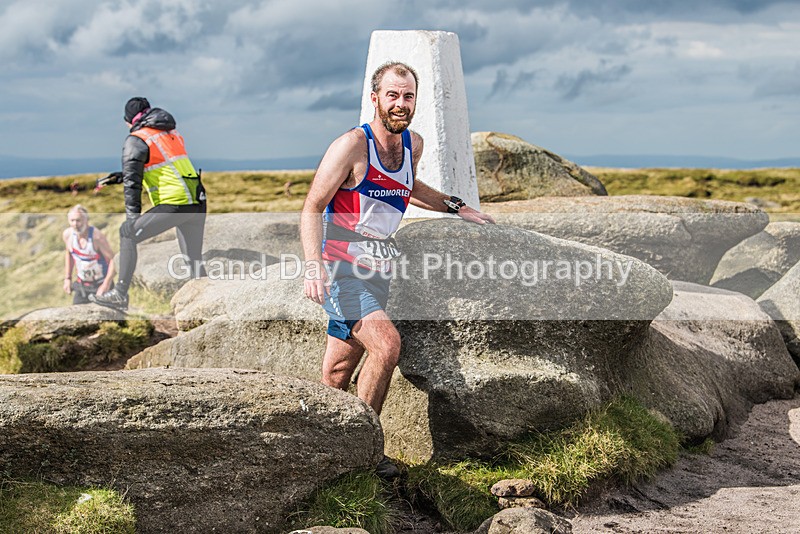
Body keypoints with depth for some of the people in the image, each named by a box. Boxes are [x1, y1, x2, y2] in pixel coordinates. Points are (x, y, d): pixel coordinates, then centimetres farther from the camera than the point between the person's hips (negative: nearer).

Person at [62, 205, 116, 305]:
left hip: (100, 285, -5)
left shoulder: (96, 236, -25)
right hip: (81, 285, 5)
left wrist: (105, 285, -27)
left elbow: (113, 260, -22)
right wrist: (67, 278, 12)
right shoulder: (67, 235, -8)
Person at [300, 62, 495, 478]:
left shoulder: (413, 144, 8)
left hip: (376, 270, 7)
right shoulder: (352, 146, -14)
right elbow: (311, 209, -14)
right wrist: (313, 266, -26)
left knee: (338, 373, 8)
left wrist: (457, 208, 26)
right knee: (386, 344, -23)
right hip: (340, 269, -7)